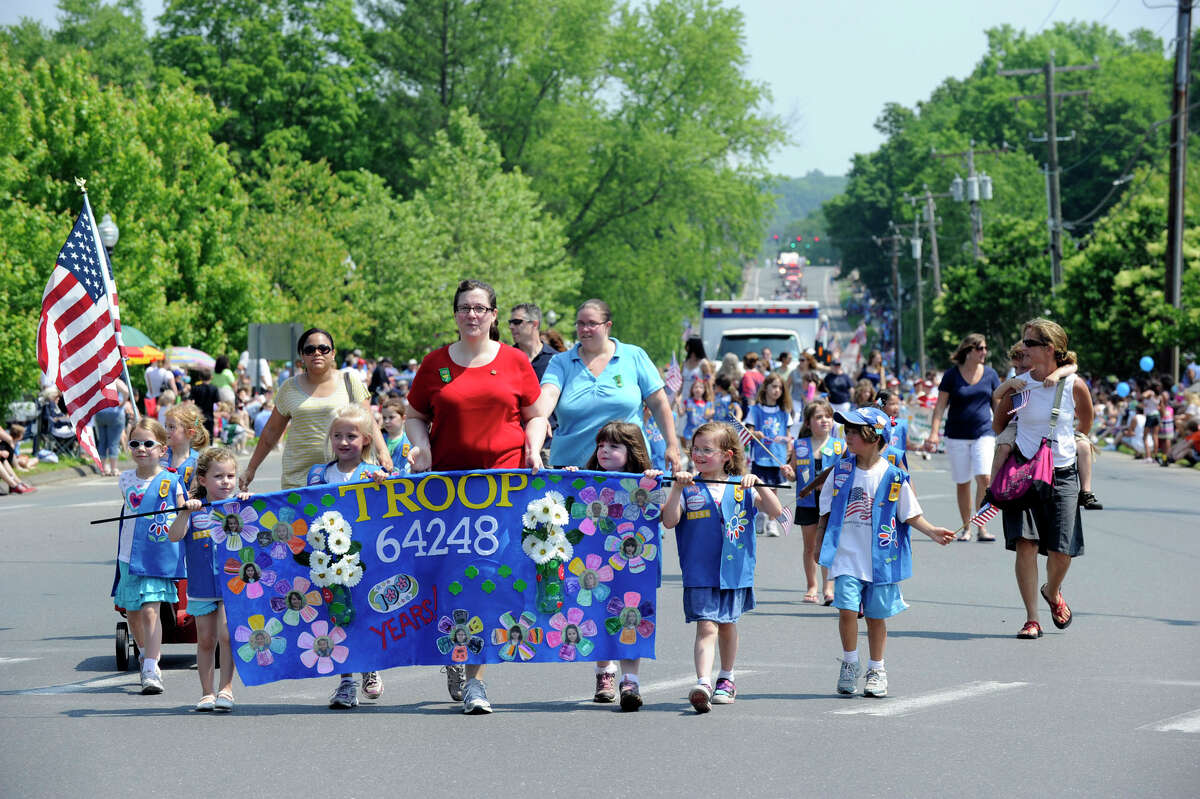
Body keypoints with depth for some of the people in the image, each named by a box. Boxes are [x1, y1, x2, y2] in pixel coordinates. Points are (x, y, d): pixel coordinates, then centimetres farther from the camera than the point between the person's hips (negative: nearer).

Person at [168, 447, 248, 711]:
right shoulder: (194, 509, 2)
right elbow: (174, 536, -9)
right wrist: (186, 511, -22)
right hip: (201, 587, 1)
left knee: (227, 634, -14)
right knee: (205, 640, 8)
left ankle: (226, 689, -6)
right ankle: (207, 692, 18)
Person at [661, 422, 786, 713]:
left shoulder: (742, 487, 3)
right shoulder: (688, 488, 0)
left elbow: (775, 511, -3)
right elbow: (669, 521, -9)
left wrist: (757, 485, -17)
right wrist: (677, 488, -18)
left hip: (735, 570, 2)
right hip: (699, 573, -2)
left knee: (727, 624, 17)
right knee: (706, 626, -15)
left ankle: (726, 679, 36)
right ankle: (703, 684, -27)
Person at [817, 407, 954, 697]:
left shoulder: (893, 476, -4)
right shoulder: (841, 472, 4)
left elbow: (910, 514, 2)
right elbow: (826, 512, 14)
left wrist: (931, 531, -11)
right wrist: (820, 543, 13)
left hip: (881, 557, -1)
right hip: (846, 555, 1)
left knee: (876, 614, 7)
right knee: (847, 607, -11)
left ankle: (876, 670, 21)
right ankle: (849, 664, 8)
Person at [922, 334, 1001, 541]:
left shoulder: (990, 374, 6)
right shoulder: (952, 375, -2)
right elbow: (940, 405, -1)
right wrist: (934, 433, -10)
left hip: (984, 433, 1)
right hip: (957, 436, -1)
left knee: (984, 478, -15)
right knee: (962, 483, 4)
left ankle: (982, 528, -10)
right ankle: (966, 528, 16)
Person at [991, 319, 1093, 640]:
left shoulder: (1075, 386, -6)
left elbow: (1085, 426, 12)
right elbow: (998, 423, 12)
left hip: (1063, 475, 0)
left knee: (1061, 551, 1)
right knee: (1026, 543, -13)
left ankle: (1052, 592, 35)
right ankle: (1032, 619, -6)